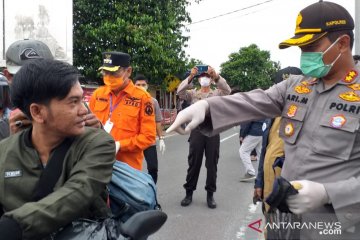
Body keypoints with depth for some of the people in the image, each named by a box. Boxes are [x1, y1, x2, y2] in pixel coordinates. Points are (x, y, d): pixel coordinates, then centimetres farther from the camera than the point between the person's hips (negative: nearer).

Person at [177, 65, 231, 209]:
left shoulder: (217, 94, 9)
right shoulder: (192, 93, 9)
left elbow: (227, 90, -11)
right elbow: (180, 92, -9)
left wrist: (216, 76, -23)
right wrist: (190, 76, -20)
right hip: (197, 131, 0)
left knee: (212, 164, 5)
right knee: (194, 163, 6)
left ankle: (210, 194, 16)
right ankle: (189, 193, 18)